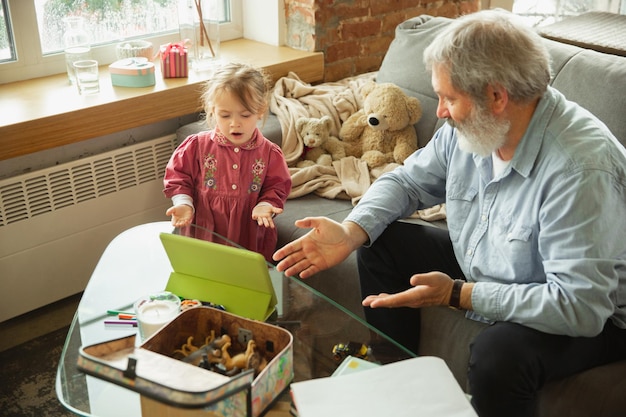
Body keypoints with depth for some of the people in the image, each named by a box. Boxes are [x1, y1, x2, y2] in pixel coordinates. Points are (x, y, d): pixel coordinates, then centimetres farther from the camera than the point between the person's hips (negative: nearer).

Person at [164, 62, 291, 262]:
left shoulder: (270, 153, -6)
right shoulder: (196, 146, -6)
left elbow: (276, 187, 2)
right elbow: (178, 177, 2)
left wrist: (265, 205, -18)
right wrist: (183, 204, -13)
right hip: (204, 236, 0)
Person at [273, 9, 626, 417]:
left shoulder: (581, 168, -34)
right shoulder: (472, 126, -11)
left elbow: (581, 306, -35)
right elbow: (408, 180, 3)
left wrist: (457, 294, -33)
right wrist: (351, 232, -15)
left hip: (589, 318, -7)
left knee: (499, 353, -37)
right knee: (381, 242, 3)